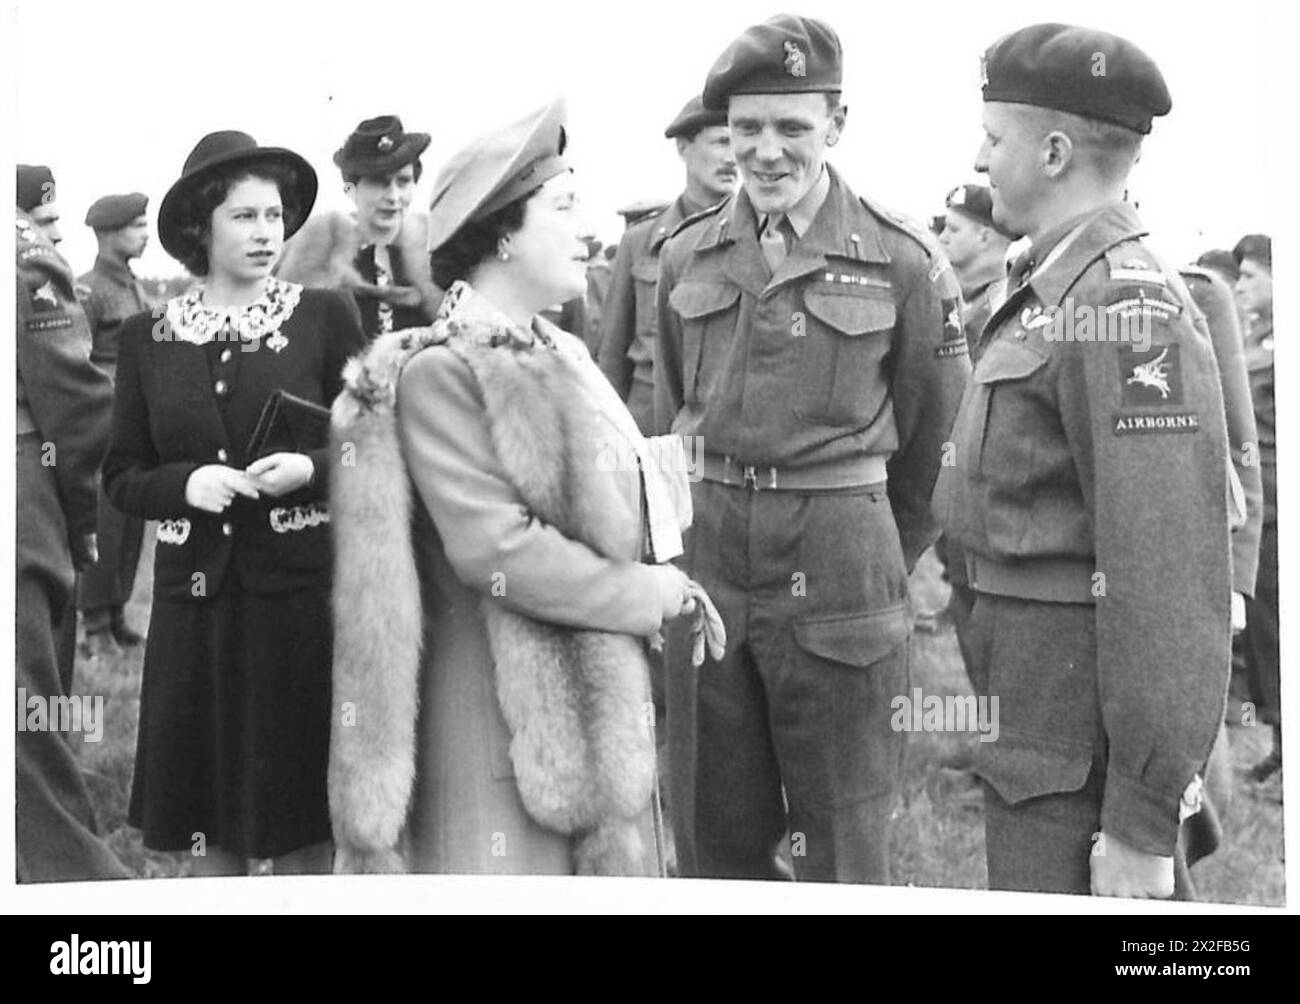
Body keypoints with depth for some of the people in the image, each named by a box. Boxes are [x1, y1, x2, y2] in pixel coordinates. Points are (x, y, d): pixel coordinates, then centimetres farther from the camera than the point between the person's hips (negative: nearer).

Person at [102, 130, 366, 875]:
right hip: (195, 595, 2)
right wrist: (185, 483, -13)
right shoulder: (148, 337, 4)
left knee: (302, 829, 4)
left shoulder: (325, 317, -2)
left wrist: (310, 469, -17)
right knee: (210, 824, 8)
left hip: (301, 590, -2)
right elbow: (121, 477, 7)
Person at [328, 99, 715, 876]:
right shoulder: (439, 373, -14)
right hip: (502, 722, -9)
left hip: (599, 708, 9)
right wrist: (648, 595, -13)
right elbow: (495, 549, -21)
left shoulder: (560, 356, 14)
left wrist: (662, 580, -2)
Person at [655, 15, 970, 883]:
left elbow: (935, 441, 5)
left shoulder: (902, 260, -5)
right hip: (707, 548, 4)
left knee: (845, 843, 5)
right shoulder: (687, 258, 7)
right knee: (713, 832, 11)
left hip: (840, 561, -4)